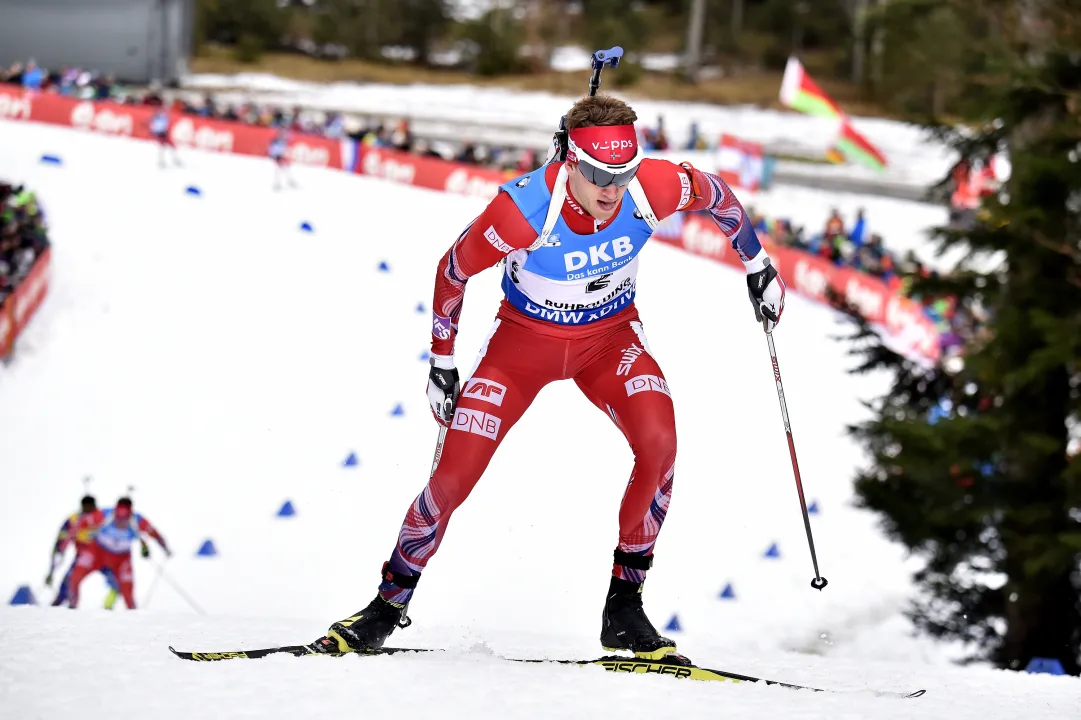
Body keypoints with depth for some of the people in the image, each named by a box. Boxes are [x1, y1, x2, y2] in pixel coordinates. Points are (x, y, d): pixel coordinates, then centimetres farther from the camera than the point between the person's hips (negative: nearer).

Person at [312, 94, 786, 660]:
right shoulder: (524, 209, -33)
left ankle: (623, 608, -12)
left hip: (609, 337, 2)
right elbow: (452, 272, -16)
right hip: (526, 338, -2)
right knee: (452, 479, -9)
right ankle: (390, 603, 16)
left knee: (659, 442, -26)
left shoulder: (654, 189, -27)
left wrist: (757, 262, 8)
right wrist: (441, 363, -7)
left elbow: (715, 193, -2)